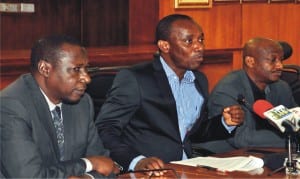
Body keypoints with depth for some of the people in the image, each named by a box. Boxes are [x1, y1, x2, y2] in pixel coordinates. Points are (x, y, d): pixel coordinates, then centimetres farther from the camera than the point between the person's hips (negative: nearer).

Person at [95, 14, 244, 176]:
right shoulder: (133, 79, -9)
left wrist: (225, 123, 4)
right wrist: (136, 161, -31)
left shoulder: (200, 80, 11)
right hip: (146, 174, -6)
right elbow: (104, 130, -16)